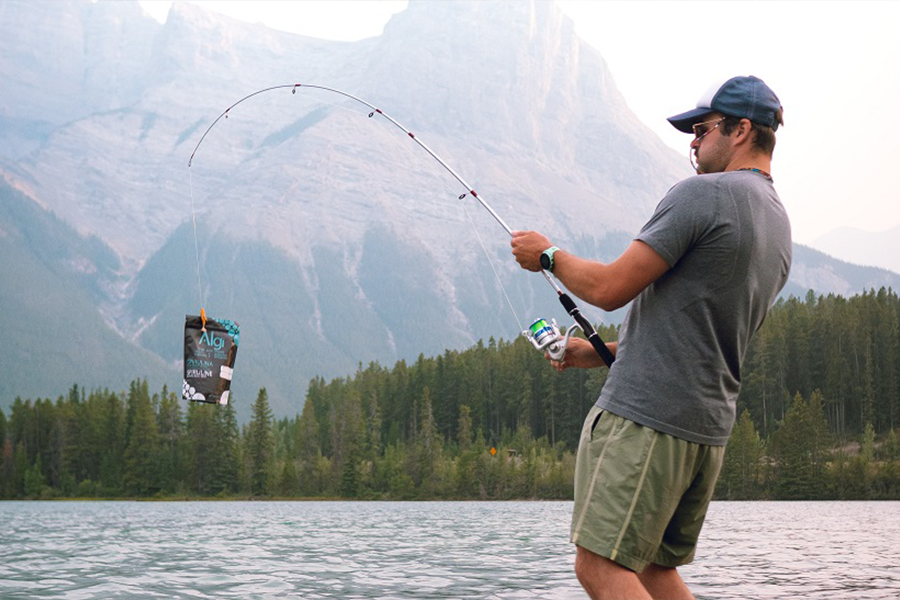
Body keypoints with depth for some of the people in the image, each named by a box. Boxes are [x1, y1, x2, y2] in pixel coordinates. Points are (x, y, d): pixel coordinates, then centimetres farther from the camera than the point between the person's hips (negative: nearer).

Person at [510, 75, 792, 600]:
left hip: (647, 416, -9)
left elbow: (609, 289, -14)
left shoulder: (703, 194, -12)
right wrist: (602, 352, 23)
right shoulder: (780, 227, 17)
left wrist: (547, 254, 4)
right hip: (709, 426, 9)